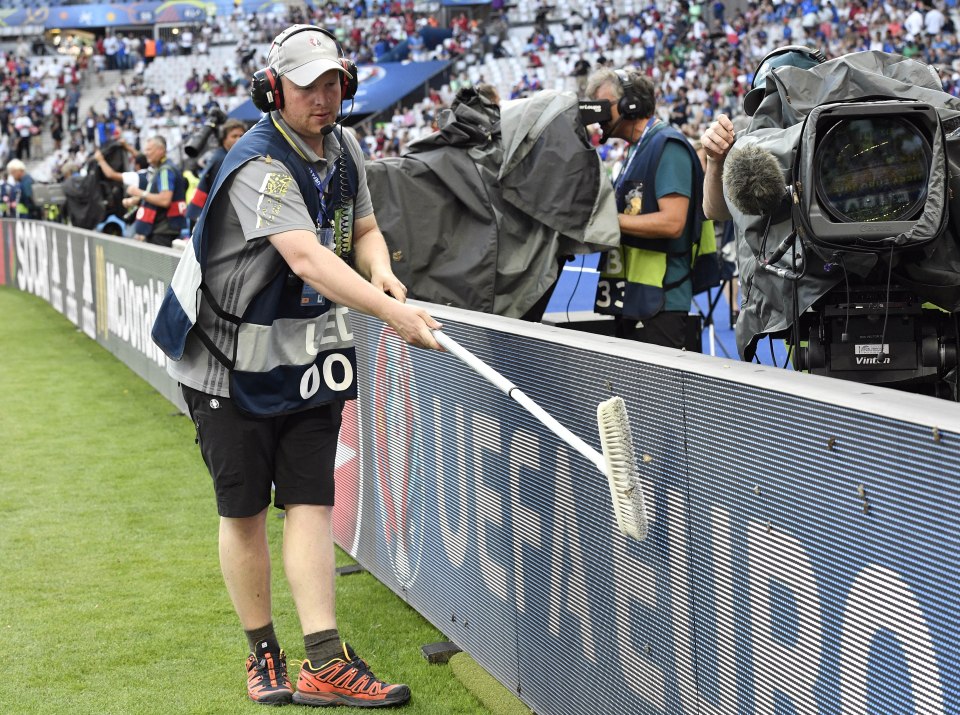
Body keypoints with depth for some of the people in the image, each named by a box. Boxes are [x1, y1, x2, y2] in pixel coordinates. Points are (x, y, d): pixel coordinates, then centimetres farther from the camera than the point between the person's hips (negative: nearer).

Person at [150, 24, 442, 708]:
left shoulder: (344, 146, 4)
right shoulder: (260, 164, -22)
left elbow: (364, 228, 14)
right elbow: (307, 259, -35)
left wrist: (381, 270, -10)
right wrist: (391, 312, -43)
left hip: (311, 354, 6)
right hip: (234, 360, -6)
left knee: (312, 502, -1)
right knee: (244, 510, 4)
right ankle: (263, 656, 19)